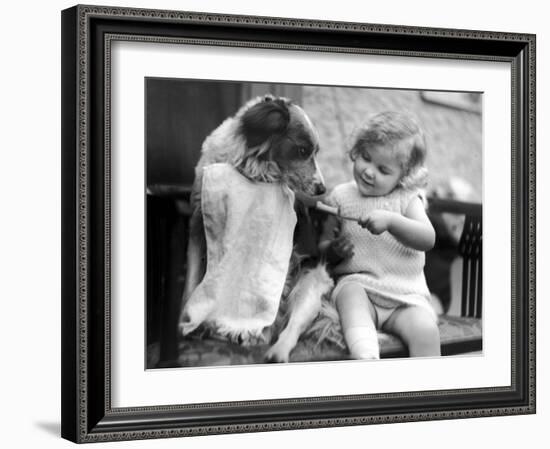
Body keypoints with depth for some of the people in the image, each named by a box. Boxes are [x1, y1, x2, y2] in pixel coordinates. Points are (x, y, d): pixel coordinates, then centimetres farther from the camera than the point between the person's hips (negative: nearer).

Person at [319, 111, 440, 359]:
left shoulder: (407, 199, 7)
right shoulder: (341, 196, 10)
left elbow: (428, 239, -8)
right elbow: (322, 245, 12)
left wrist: (390, 220, -24)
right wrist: (334, 250, -13)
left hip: (405, 295, 1)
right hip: (356, 283, 0)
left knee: (426, 329, -29)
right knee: (350, 293, -36)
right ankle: (367, 358, -56)